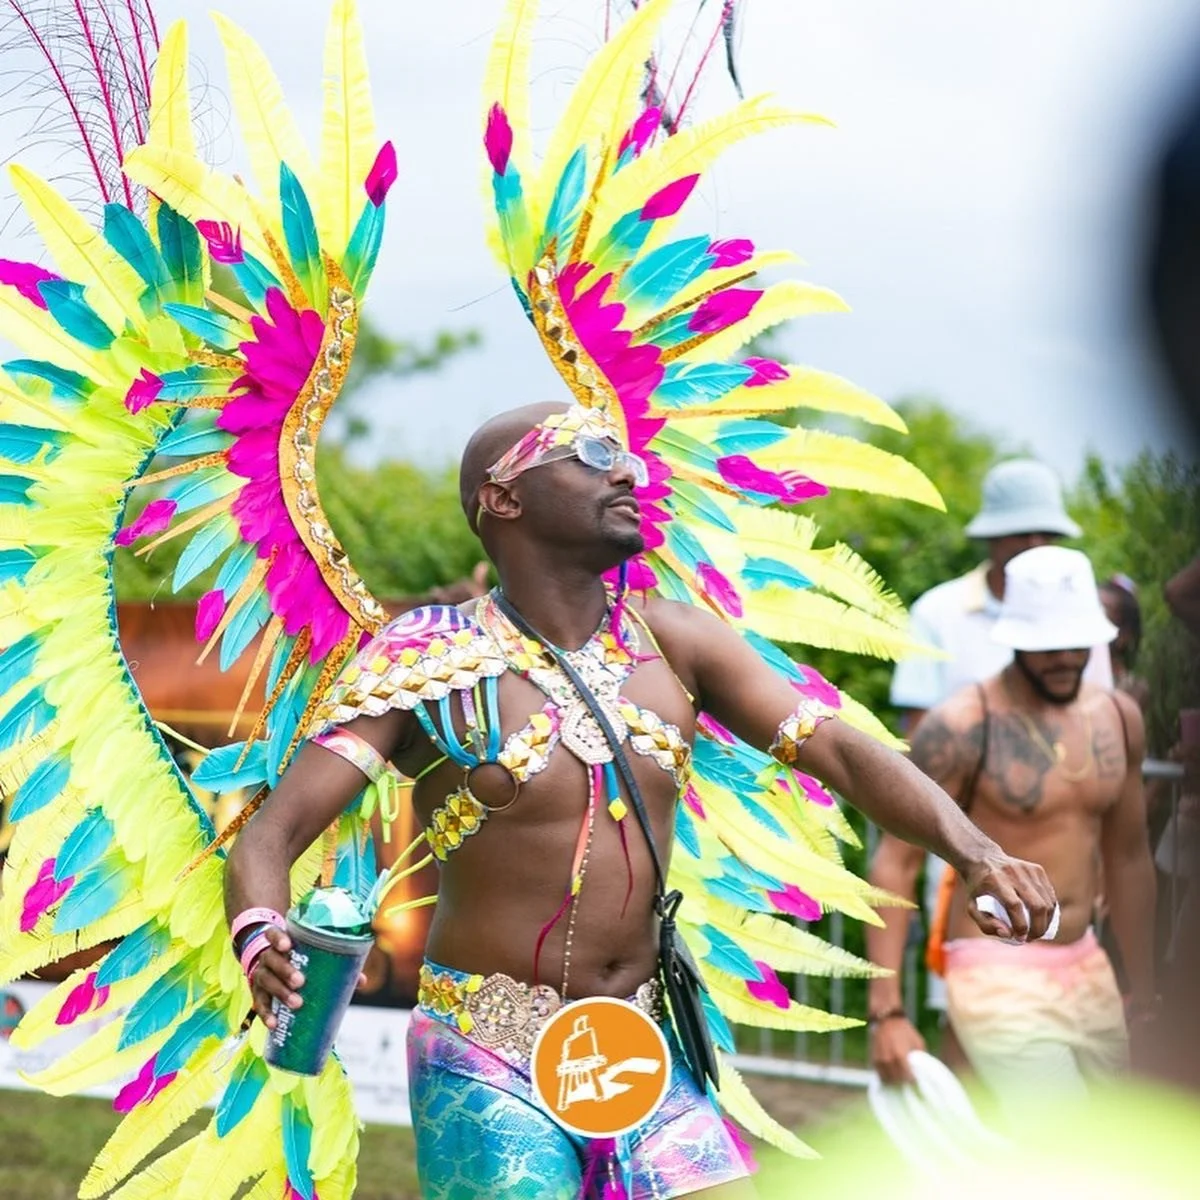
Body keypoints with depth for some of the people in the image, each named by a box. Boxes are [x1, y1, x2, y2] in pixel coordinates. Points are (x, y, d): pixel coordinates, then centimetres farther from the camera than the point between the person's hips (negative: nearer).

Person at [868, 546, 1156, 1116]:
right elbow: (896, 864, -14)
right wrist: (887, 1011, -20)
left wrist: (1144, 990, 20)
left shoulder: (1117, 717, 6)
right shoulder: (961, 729, -13)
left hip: (1087, 973, 7)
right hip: (998, 977, -7)